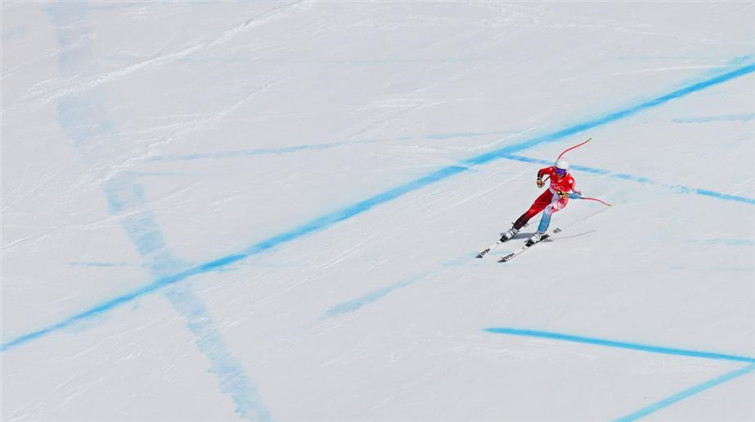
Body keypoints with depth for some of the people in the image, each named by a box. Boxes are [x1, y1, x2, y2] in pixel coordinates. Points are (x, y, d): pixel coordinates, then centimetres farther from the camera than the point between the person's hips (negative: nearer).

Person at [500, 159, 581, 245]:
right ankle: (514, 229, 14)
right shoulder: (552, 170, -24)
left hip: (561, 200, -4)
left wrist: (566, 195, -42)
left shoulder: (569, 180, -34)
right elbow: (541, 171, -3)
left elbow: (578, 194, -28)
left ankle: (539, 234, -20)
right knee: (532, 211, -2)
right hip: (550, 194, 4)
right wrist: (539, 179, -23)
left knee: (547, 210, -33)